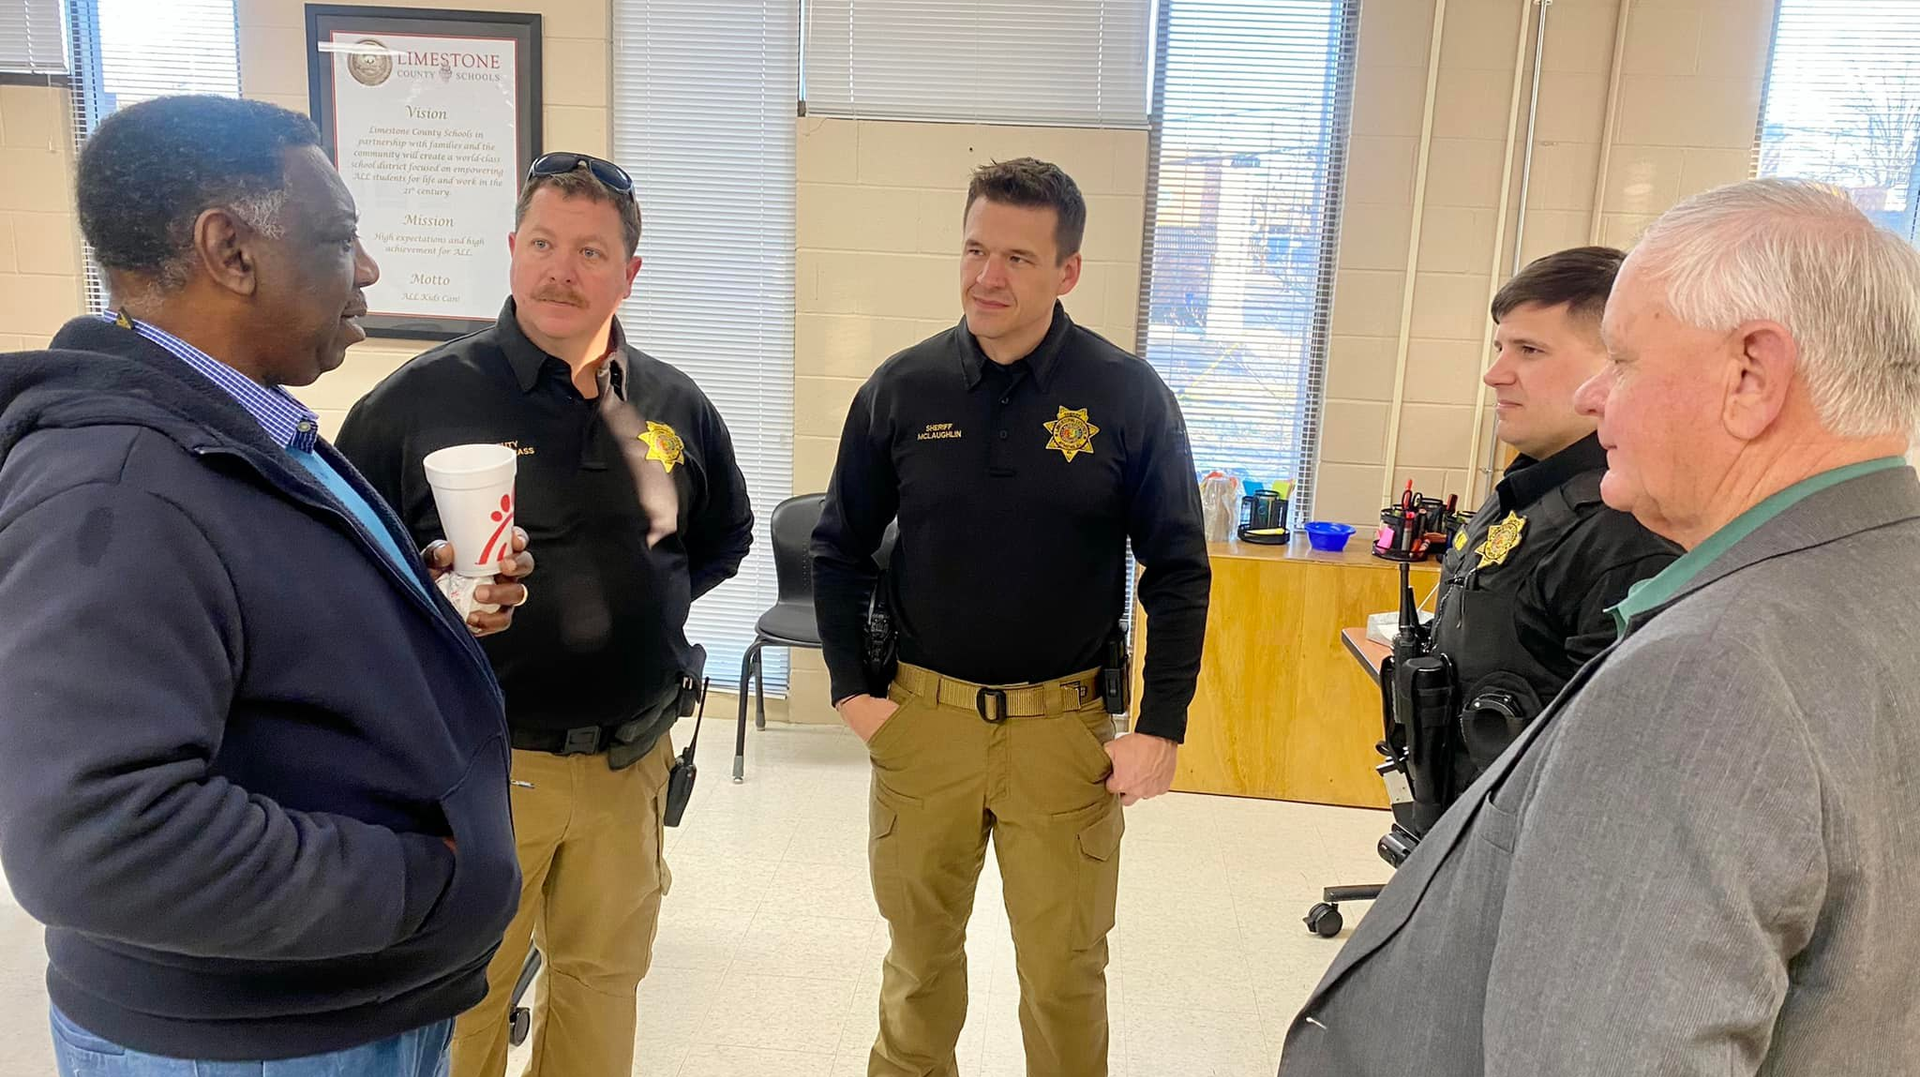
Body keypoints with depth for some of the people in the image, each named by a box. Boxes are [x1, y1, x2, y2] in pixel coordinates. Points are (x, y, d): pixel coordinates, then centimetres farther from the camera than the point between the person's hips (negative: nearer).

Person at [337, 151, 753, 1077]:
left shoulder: (674, 406, 3)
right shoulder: (420, 398, -9)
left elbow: (725, 538, 18)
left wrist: (646, 600, 5)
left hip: (631, 764, 4)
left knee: (604, 975, 20)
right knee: (460, 997, 11)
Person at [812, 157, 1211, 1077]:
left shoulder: (1129, 397, -7)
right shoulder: (901, 389, -2)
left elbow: (1179, 571, -3)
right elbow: (840, 548, 7)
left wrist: (1162, 728, -7)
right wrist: (851, 689, 1)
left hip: (1066, 727, -1)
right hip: (921, 719, 2)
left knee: (1066, 967, 11)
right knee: (919, 948, 18)